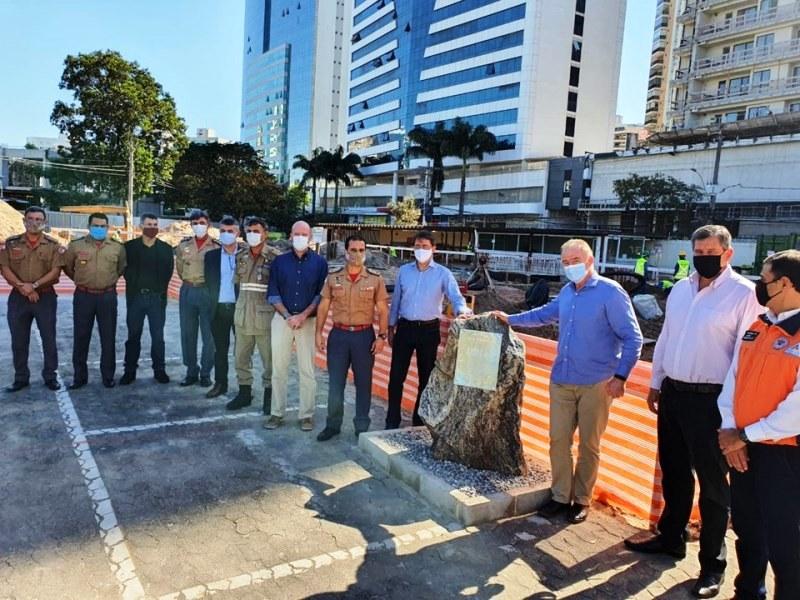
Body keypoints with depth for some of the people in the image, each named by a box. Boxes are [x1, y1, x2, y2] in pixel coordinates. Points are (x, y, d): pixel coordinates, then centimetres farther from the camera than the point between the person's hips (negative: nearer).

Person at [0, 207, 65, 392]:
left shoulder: (53, 245, 0)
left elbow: (55, 271, -8)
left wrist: (34, 285, -19)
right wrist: (22, 287, -14)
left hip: (45, 297, -2)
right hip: (18, 297, 2)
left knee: (49, 339, 4)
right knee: (18, 340, 8)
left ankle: (50, 376, 15)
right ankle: (21, 378, 20)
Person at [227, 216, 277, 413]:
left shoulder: (274, 258, -7)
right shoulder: (240, 257, 10)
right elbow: (236, 282, 19)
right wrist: (240, 304, 14)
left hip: (265, 317, -6)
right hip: (243, 316, 6)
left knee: (269, 359, 2)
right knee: (241, 357, 14)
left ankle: (269, 396, 16)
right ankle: (244, 392, 28)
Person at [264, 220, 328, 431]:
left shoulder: (320, 263, 2)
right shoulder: (279, 261, 6)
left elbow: (321, 294, -1)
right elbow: (273, 294, 3)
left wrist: (303, 316, -11)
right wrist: (288, 316, -9)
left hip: (308, 321, -1)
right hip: (282, 319, 2)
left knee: (307, 370, 2)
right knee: (278, 368, 4)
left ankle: (306, 415, 10)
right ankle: (277, 413, 14)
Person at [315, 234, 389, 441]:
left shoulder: (376, 279, -2)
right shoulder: (333, 277, 1)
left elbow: (383, 310, -1)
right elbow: (323, 306, 5)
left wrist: (381, 336, -8)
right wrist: (319, 333, 0)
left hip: (364, 335, -1)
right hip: (338, 334, 1)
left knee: (363, 383, 9)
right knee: (335, 383, 6)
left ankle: (362, 426, 23)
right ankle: (333, 424, 21)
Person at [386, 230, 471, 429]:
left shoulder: (443, 273, -3)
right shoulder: (404, 271, 5)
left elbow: (456, 297, -11)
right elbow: (396, 300, 10)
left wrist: (461, 311, -34)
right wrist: (391, 327, 10)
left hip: (429, 330, -1)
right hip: (405, 328, 2)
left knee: (426, 377, 9)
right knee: (396, 376, 1)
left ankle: (420, 420, 24)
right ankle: (392, 421, 12)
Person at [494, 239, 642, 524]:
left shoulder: (611, 292, -10)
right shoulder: (566, 292, 9)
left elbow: (632, 338, -10)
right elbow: (545, 314, 28)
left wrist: (620, 376, -16)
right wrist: (510, 319, 28)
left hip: (596, 383, -5)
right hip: (561, 380, 6)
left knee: (588, 445, 8)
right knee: (558, 440, 8)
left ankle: (581, 500, 24)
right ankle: (561, 497, 22)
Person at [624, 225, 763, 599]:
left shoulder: (744, 293, -12)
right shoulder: (680, 289, 8)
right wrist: (655, 383, 14)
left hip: (710, 399, -6)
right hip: (672, 393, 6)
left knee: (712, 482, 7)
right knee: (674, 472, 19)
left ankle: (712, 563, 24)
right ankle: (670, 537, 38)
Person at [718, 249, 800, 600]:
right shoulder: (755, 328, 6)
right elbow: (732, 380, 7)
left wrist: (746, 435, -16)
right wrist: (729, 429, -5)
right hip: (743, 448, 7)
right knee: (746, 529, 22)